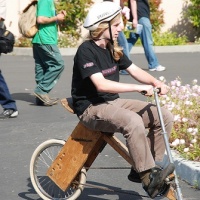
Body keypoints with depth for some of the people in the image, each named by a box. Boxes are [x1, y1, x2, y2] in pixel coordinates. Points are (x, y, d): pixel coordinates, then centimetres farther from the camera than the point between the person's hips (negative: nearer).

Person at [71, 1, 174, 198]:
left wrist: (156, 82, -12)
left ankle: (144, 166, 2)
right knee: (133, 121, -36)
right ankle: (148, 178, -29)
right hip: (91, 108, -8)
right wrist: (139, 88, -28)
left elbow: (134, 70, 9)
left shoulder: (113, 49, 10)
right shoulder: (86, 50, -16)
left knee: (165, 116, -6)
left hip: (113, 103, 8)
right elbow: (101, 84, -27)